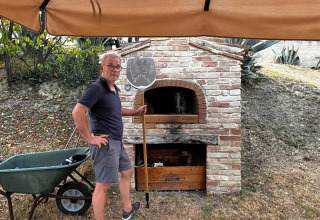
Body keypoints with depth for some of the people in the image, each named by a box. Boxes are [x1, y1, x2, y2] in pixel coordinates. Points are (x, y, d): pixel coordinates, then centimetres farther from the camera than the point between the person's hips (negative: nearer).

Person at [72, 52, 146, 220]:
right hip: (104, 143, -10)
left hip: (116, 142, 11)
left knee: (127, 172, 23)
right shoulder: (96, 88, -16)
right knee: (103, 185, -4)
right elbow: (77, 113, -26)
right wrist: (90, 138, -22)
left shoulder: (114, 89, 14)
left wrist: (136, 112, 23)